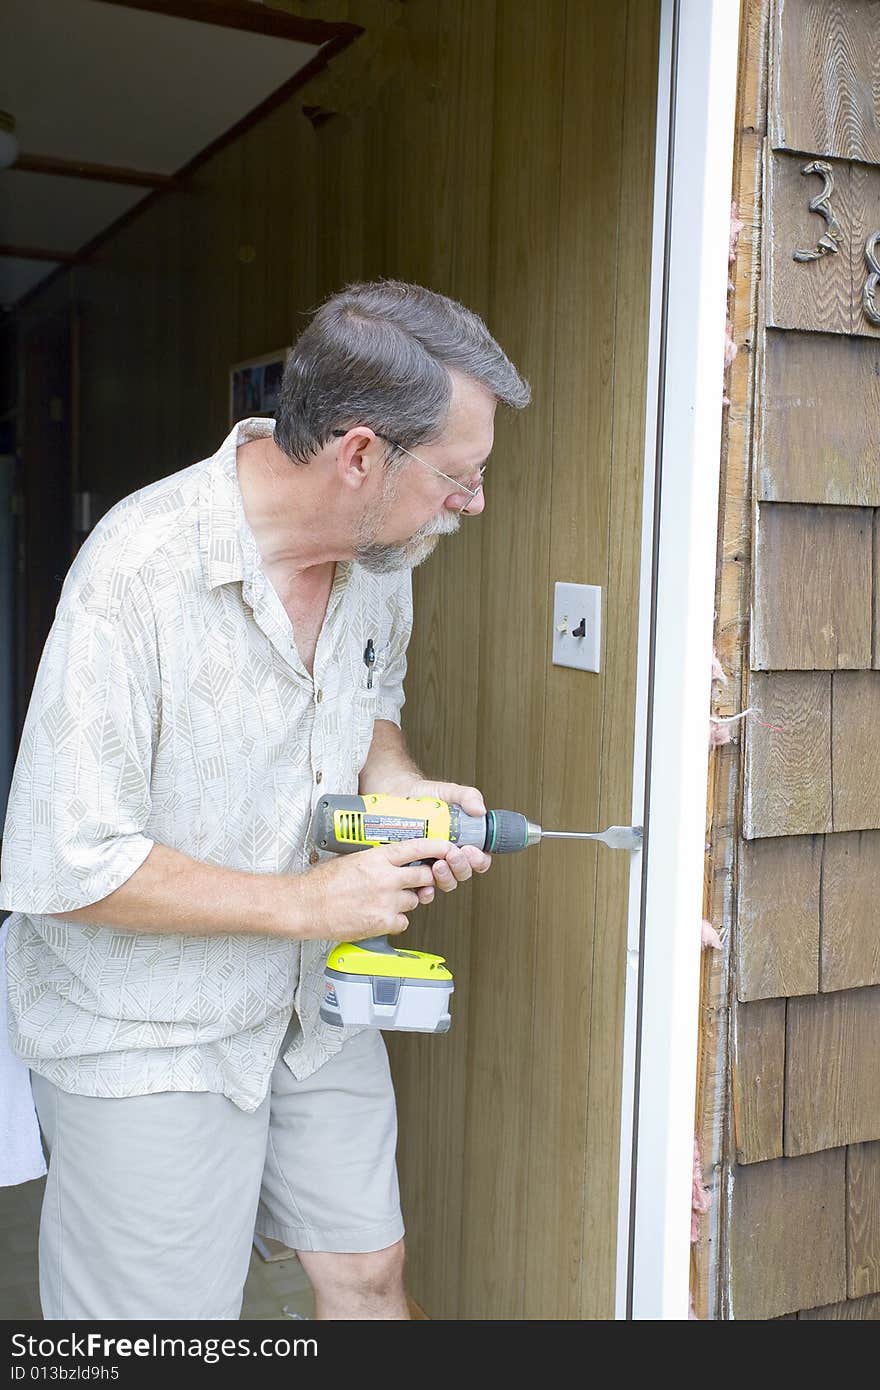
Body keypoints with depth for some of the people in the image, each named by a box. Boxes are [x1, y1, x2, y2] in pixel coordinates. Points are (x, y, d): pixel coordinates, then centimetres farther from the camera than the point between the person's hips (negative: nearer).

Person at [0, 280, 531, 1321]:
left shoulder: (380, 549, -6)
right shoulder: (139, 572, -28)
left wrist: (394, 783, -7)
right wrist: (304, 901, -22)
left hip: (315, 1004, 6)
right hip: (149, 1036, -6)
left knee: (367, 1271, 17)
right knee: (164, 1316, 9)